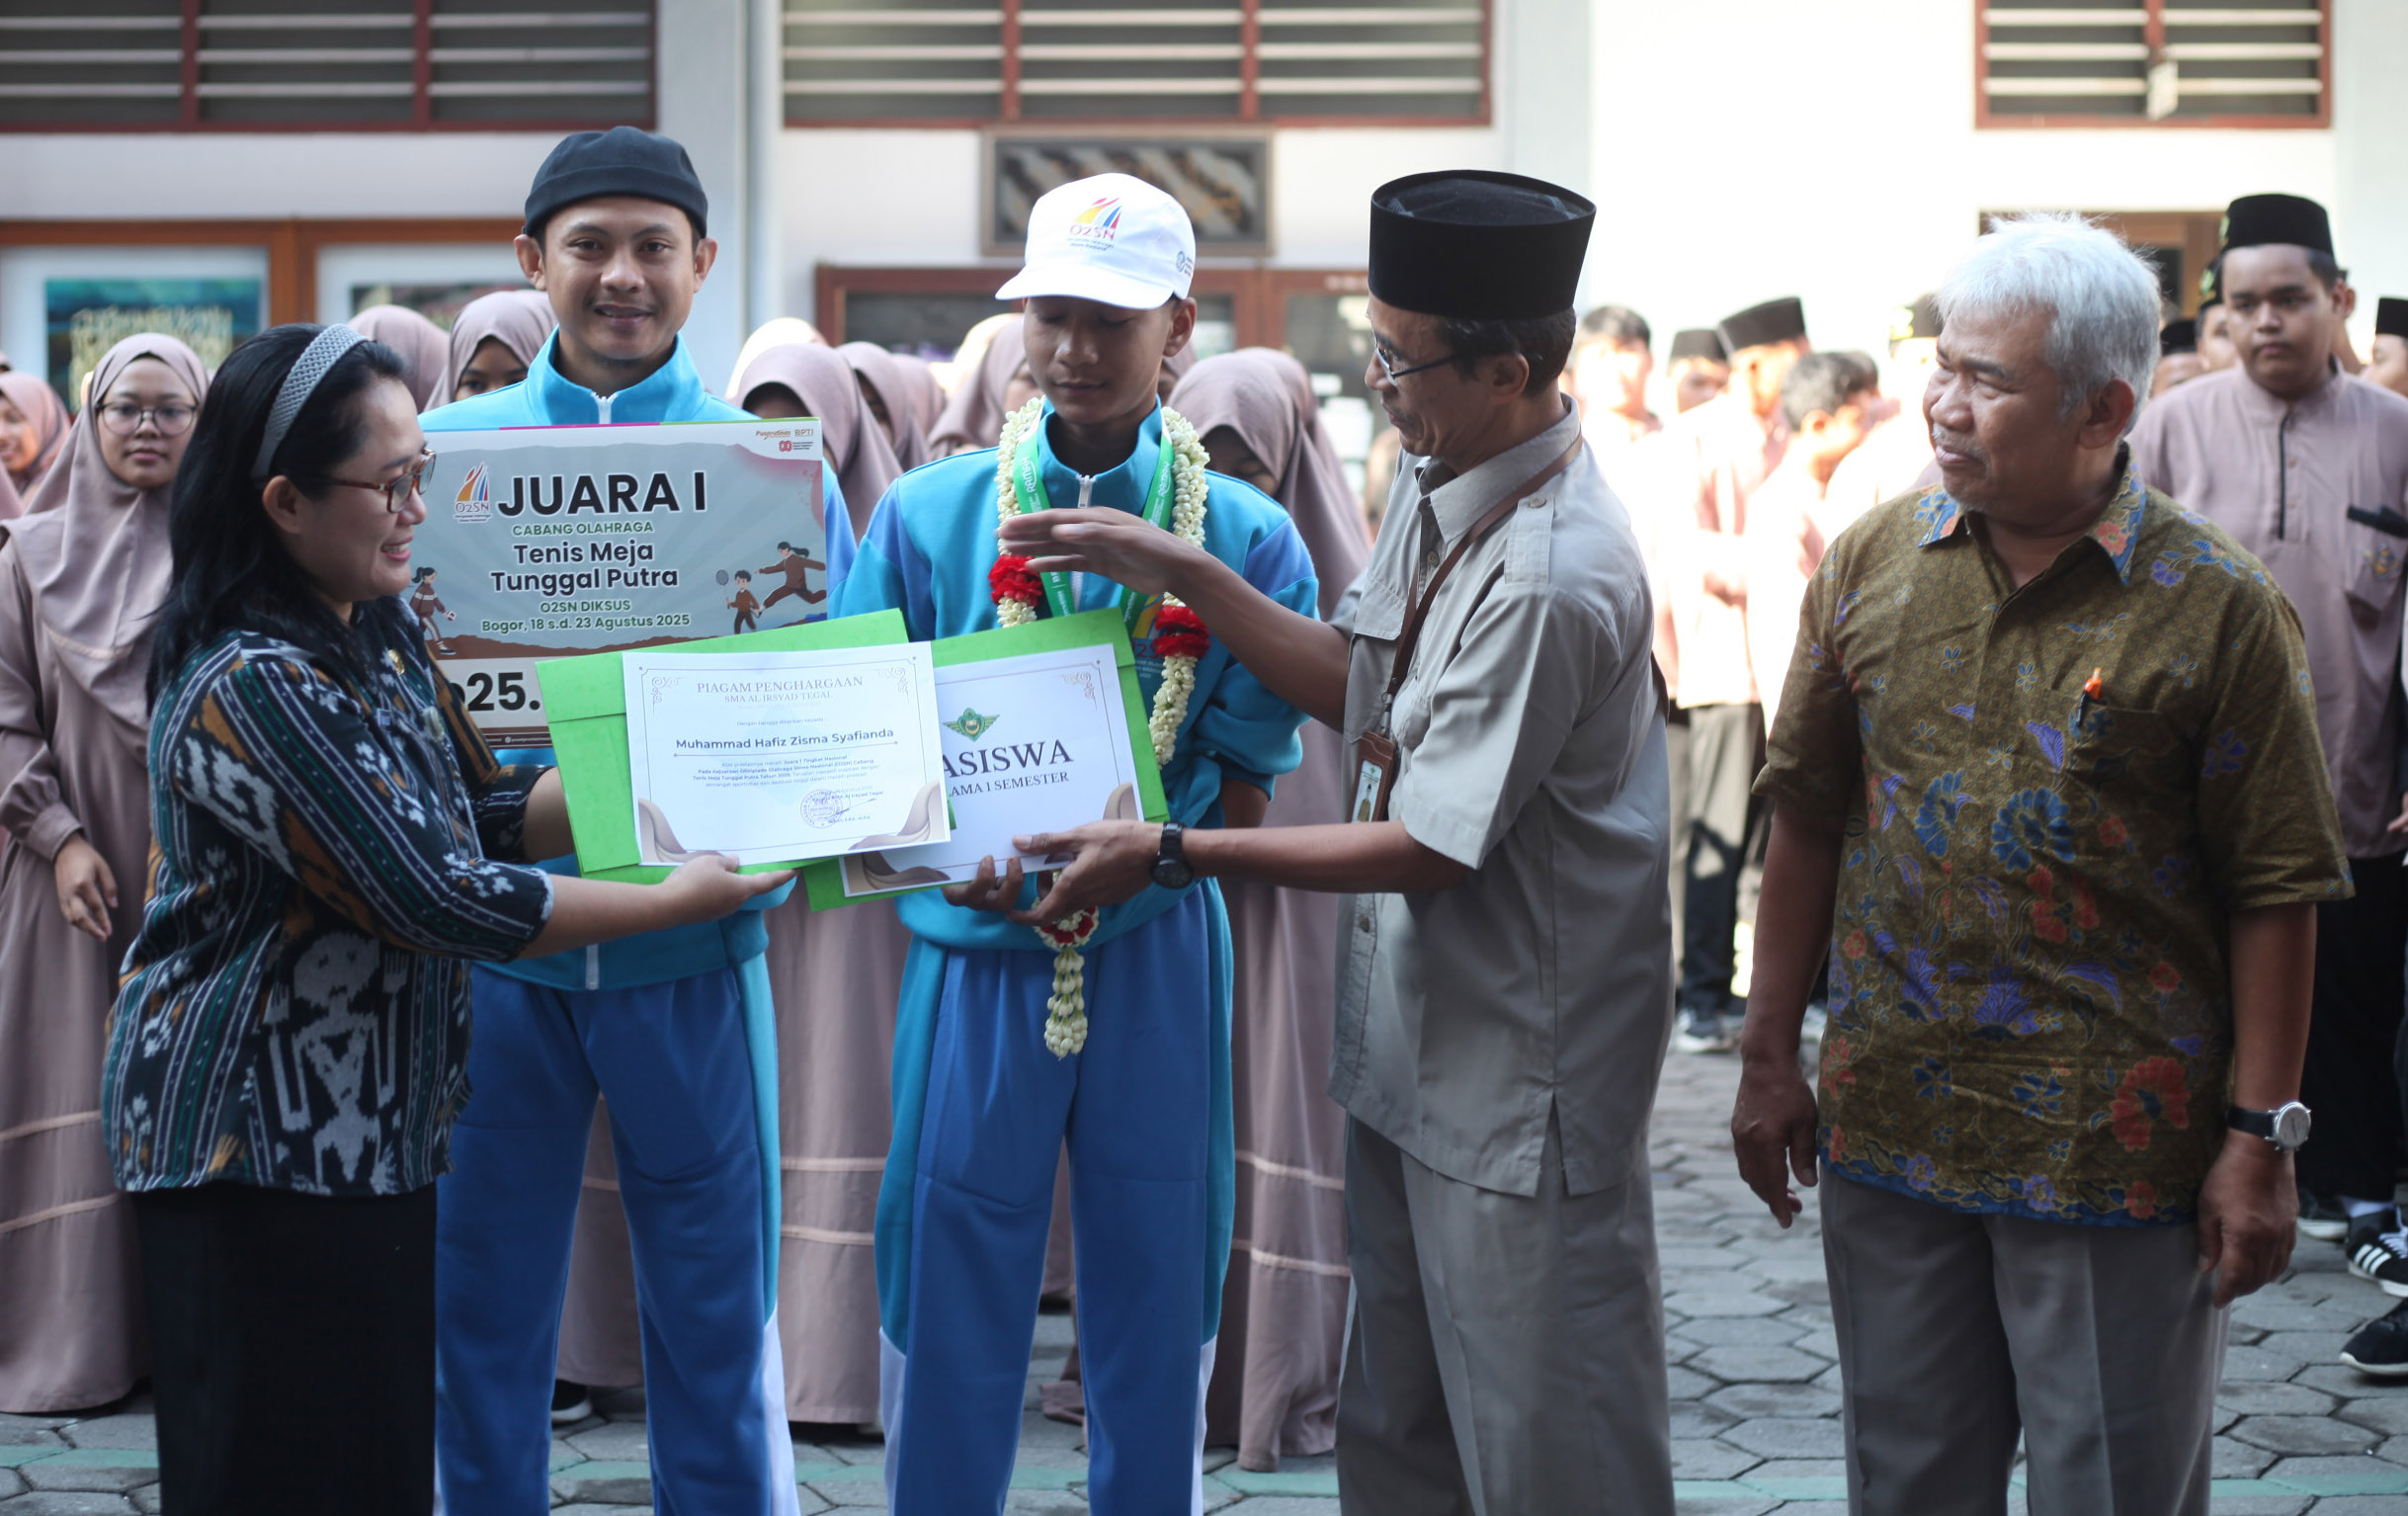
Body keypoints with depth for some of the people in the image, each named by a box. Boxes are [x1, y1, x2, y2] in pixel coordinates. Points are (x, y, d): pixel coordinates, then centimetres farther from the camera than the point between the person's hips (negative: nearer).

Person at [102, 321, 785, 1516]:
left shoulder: (376, 635, 8)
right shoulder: (253, 687, -22)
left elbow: (486, 806, 11)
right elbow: (439, 901, -23)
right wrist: (678, 900, -14)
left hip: (366, 1134, 9)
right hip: (258, 1147, -9)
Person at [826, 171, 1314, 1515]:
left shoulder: (1248, 537, -1)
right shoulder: (928, 514, 1)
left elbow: (1243, 794, -1)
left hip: (1158, 953, 0)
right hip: (976, 950, 0)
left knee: (1158, 1301, 9)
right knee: (947, 1316, 5)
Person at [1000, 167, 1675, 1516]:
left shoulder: (1549, 582, -26)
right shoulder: (1440, 491, 3)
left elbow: (1424, 850, -23)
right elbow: (1358, 685, 13)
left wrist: (1167, 851, -16)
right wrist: (1176, 571, 5)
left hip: (1521, 1071, -9)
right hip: (1410, 1036, 10)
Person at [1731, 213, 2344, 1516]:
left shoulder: (2215, 607, -9)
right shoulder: (1872, 563, 2)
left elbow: (2273, 895, -7)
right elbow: (1809, 821, 8)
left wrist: (2261, 1138, -9)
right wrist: (1769, 1056, 7)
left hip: (2117, 1153, -3)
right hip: (1888, 1122, 4)